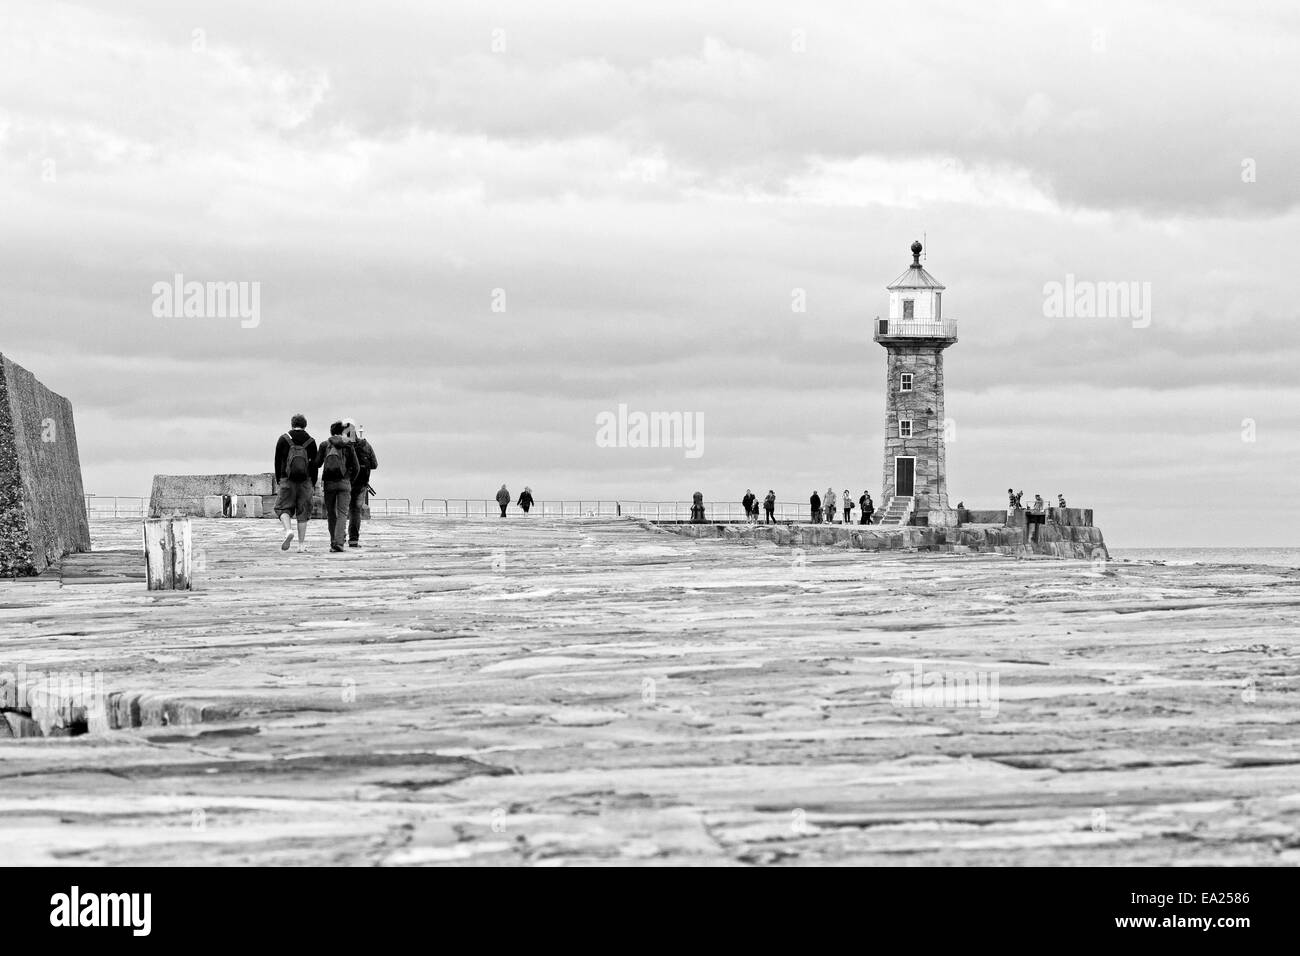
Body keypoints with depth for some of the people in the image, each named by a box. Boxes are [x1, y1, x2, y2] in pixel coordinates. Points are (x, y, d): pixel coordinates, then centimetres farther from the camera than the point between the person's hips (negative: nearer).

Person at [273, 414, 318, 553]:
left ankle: (288, 530, -22)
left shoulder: (283, 439, 1)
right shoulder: (311, 441, 4)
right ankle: (301, 544, 5)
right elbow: (314, 464, 5)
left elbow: (278, 462, 3)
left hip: (287, 480, -2)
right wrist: (313, 484, 11)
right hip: (305, 481, 2)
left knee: (283, 508, 6)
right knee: (303, 512, 7)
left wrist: (278, 481, 9)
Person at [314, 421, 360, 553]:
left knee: (331, 513, 14)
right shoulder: (348, 446, 3)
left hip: (329, 483, 1)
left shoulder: (324, 445, 3)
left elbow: (317, 464, -2)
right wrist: (351, 481, 16)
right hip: (344, 483, -1)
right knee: (342, 513, -3)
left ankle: (334, 541, 17)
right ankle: (338, 543, -18)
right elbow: (356, 467, 3)